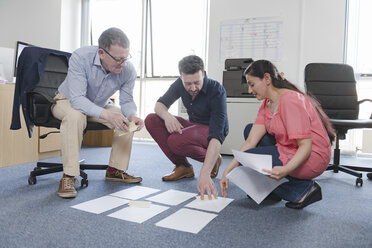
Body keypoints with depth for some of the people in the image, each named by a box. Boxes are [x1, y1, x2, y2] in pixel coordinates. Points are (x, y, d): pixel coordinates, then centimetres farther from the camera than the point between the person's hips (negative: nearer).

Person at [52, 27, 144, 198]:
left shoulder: (128, 70, -21)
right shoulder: (80, 57, -34)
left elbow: (127, 101, -11)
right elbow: (77, 98, -39)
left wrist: (132, 115, -35)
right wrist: (106, 115, -54)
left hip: (99, 105, 5)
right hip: (68, 101, -4)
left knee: (127, 120, -16)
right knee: (75, 116, -38)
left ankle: (115, 170, -2)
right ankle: (68, 177, -29)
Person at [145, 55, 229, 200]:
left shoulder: (217, 91, -29)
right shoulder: (180, 84, -11)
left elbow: (216, 135, -38)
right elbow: (160, 104, -3)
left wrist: (205, 173, -48)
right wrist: (166, 115, -30)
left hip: (211, 130, -6)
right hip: (193, 126, 6)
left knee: (176, 141, -35)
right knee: (152, 121, -14)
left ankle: (213, 160, -6)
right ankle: (183, 166, -8)